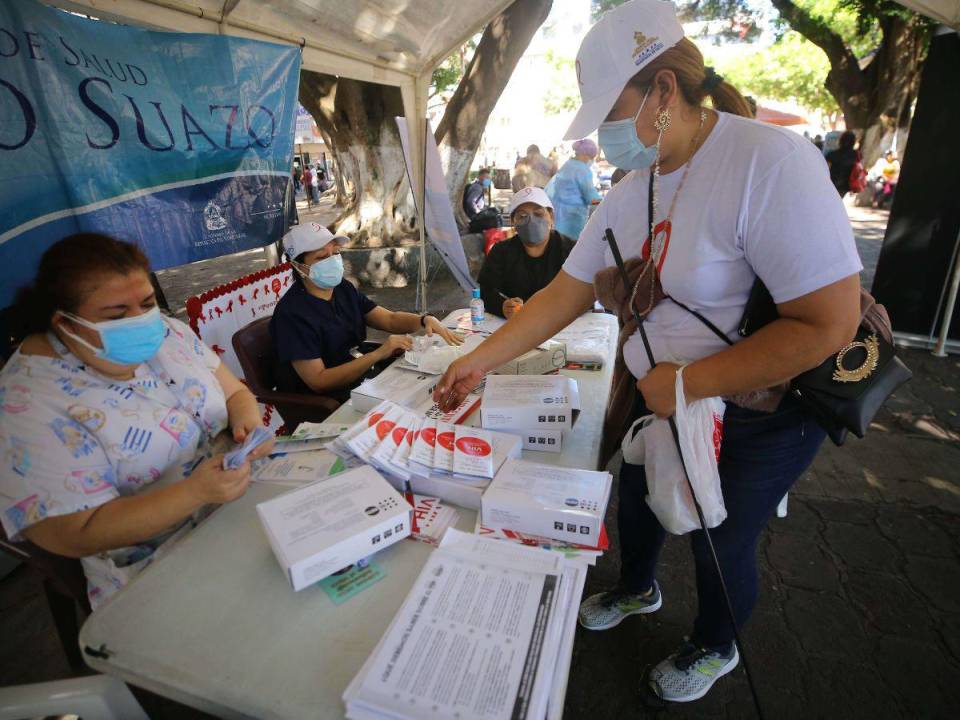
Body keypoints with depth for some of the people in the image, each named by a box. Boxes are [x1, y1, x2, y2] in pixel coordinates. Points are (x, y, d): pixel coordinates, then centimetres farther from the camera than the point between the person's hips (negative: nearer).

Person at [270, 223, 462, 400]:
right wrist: (379, 354, -26)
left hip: (361, 382, 7)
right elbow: (317, 381, -22)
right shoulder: (292, 313, -18)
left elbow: (390, 320, 8)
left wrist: (425, 320, -13)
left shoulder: (344, 289, 5)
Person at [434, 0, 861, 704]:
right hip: (655, 398, 7)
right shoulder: (629, 196, -1)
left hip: (758, 415, -6)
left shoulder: (769, 160, -24)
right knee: (636, 501, 23)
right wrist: (480, 361, -5)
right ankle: (637, 589, 58)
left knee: (721, 542, 13)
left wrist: (686, 382, -25)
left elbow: (830, 323, -28)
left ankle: (713, 649, 49)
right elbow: (564, 295, -1)